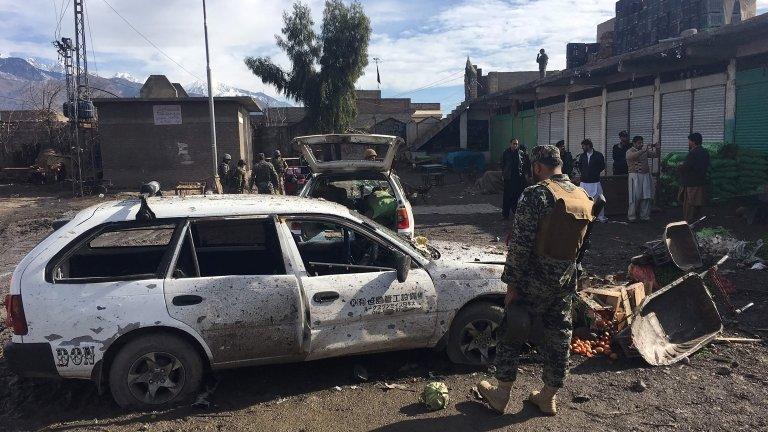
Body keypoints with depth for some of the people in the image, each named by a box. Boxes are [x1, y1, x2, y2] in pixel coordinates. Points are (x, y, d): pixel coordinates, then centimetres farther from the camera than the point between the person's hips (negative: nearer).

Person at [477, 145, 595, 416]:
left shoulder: (536, 194, -18)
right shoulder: (583, 196, 5)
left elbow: (520, 245, -21)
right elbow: (580, 242, 14)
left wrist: (511, 283, -15)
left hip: (534, 280, -6)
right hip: (566, 281, 7)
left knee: (512, 332, 8)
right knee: (559, 336, 14)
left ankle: (501, 393, 19)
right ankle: (548, 397, 27)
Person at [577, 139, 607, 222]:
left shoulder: (598, 155, -2)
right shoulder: (582, 156, 9)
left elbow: (602, 166, 2)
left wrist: (595, 173, -4)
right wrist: (583, 173, 7)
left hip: (595, 181, -3)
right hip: (584, 181, 3)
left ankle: (601, 216, 9)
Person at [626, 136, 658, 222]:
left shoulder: (645, 151, 14)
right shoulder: (630, 151, -3)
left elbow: (655, 155, 15)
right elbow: (633, 156, -25)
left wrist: (655, 148, -4)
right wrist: (644, 150, -33)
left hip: (646, 176, 5)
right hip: (635, 176, -5)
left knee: (646, 197, 5)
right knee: (635, 197, -4)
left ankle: (645, 215, 13)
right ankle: (631, 216, 5)